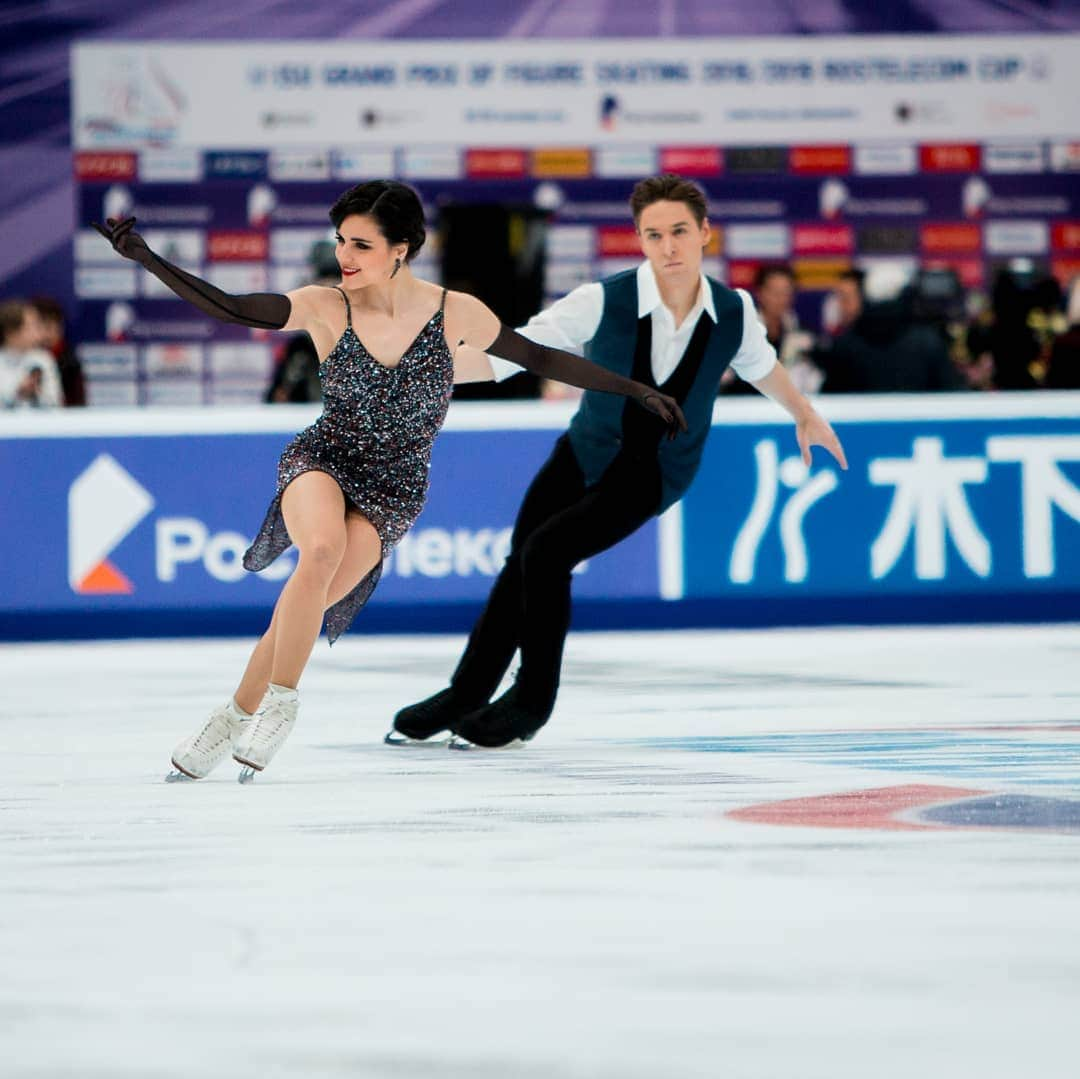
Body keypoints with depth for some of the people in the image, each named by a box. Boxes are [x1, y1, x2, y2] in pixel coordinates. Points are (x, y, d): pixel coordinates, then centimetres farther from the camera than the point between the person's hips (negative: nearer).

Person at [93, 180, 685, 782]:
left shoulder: (455, 313, -8)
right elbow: (229, 309, -16)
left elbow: (540, 359, 2)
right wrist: (146, 257, -27)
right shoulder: (325, 309, -9)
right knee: (323, 550, -33)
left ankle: (235, 719, 2)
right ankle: (281, 700, -18)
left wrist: (639, 392, 5)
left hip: (394, 492, 0)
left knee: (307, 606, -18)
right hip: (321, 461, 0)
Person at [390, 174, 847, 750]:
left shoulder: (733, 313, -15)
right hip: (583, 456, 1)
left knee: (546, 553, -19)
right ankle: (465, 696, 28)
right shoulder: (604, 301, -22)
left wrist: (805, 415, 25)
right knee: (520, 566, 7)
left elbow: (760, 364, 8)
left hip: (653, 476, -1)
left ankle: (533, 701, -2)